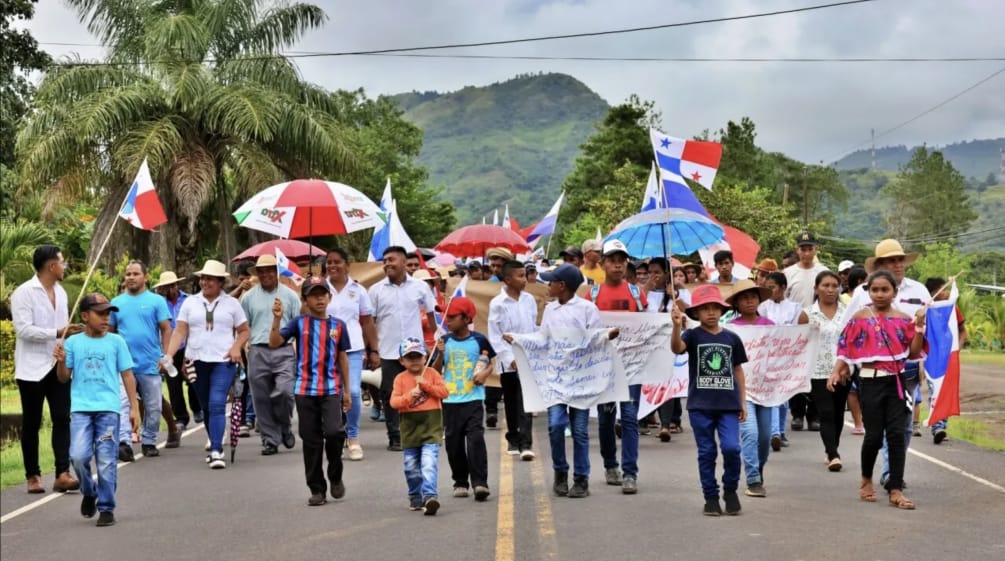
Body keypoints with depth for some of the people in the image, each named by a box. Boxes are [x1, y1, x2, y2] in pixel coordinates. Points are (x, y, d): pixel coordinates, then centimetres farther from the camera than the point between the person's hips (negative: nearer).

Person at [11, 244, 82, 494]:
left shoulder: (61, 291, 11)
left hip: (58, 366, 5)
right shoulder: (24, 293, -10)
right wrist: (58, 332, -22)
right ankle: (32, 476, 13)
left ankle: (62, 474, -7)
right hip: (33, 368, -5)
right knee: (31, 424, 5)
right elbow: (23, 329, -19)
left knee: (62, 419, -4)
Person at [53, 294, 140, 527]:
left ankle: (106, 508, 7)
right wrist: (61, 361, -11)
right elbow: (64, 378, 10)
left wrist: (134, 407, 4)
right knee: (79, 456, -12)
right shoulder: (73, 343, 7)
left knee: (106, 460, -3)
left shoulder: (116, 341, 6)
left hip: (108, 408, 0)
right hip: (81, 408, 0)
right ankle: (88, 493, 17)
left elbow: (127, 375, 8)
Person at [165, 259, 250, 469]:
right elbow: (180, 331, 5)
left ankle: (216, 452, -20)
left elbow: (244, 330, 11)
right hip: (197, 361, 3)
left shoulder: (231, 303, 7)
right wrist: (168, 355, -7)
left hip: (223, 361, -3)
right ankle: (215, 446, 24)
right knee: (206, 407, 10)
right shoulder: (190, 302, 10)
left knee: (217, 405, -16)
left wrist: (236, 347, -8)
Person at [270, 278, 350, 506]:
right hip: (305, 390, 0)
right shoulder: (299, 323, 2)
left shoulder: (337, 325, 7)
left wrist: (346, 390, 12)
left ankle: (335, 476, 8)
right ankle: (317, 489, 15)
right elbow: (274, 343, -8)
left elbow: (342, 358, 13)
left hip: (332, 389, 0)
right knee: (311, 440, 5)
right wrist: (277, 318, -21)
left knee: (334, 431, -17)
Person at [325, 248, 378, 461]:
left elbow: (368, 323, 11)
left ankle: (353, 438, 5)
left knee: (353, 392, -11)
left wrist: (374, 350, 7)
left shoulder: (358, 290, 8)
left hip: (352, 348, 0)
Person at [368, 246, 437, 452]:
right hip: (388, 352, 0)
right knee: (390, 395, 2)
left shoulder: (420, 287, 1)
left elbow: (431, 315, 8)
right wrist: (372, 351, -4)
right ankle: (395, 437, 9)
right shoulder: (376, 290, 1)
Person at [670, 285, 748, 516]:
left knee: (731, 447, -11)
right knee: (706, 452, 5)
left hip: (728, 404, 1)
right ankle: (711, 497, 16)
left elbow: (738, 370, 13)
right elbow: (677, 348, -22)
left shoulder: (732, 338, 7)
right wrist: (677, 326, -41)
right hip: (700, 404, -1)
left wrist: (743, 402, 11)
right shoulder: (693, 335, -1)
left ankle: (730, 490, 12)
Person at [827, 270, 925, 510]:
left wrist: (919, 326, -9)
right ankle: (866, 479, 26)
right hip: (870, 382, -1)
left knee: (897, 434, -2)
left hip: (896, 381, 2)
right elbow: (846, 348, 2)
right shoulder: (861, 318, 0)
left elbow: (914, 352, 2)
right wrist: (836, 371, -10)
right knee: (874, 435, 1)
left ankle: (895, 490, 3)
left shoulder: (903, 319, 4)